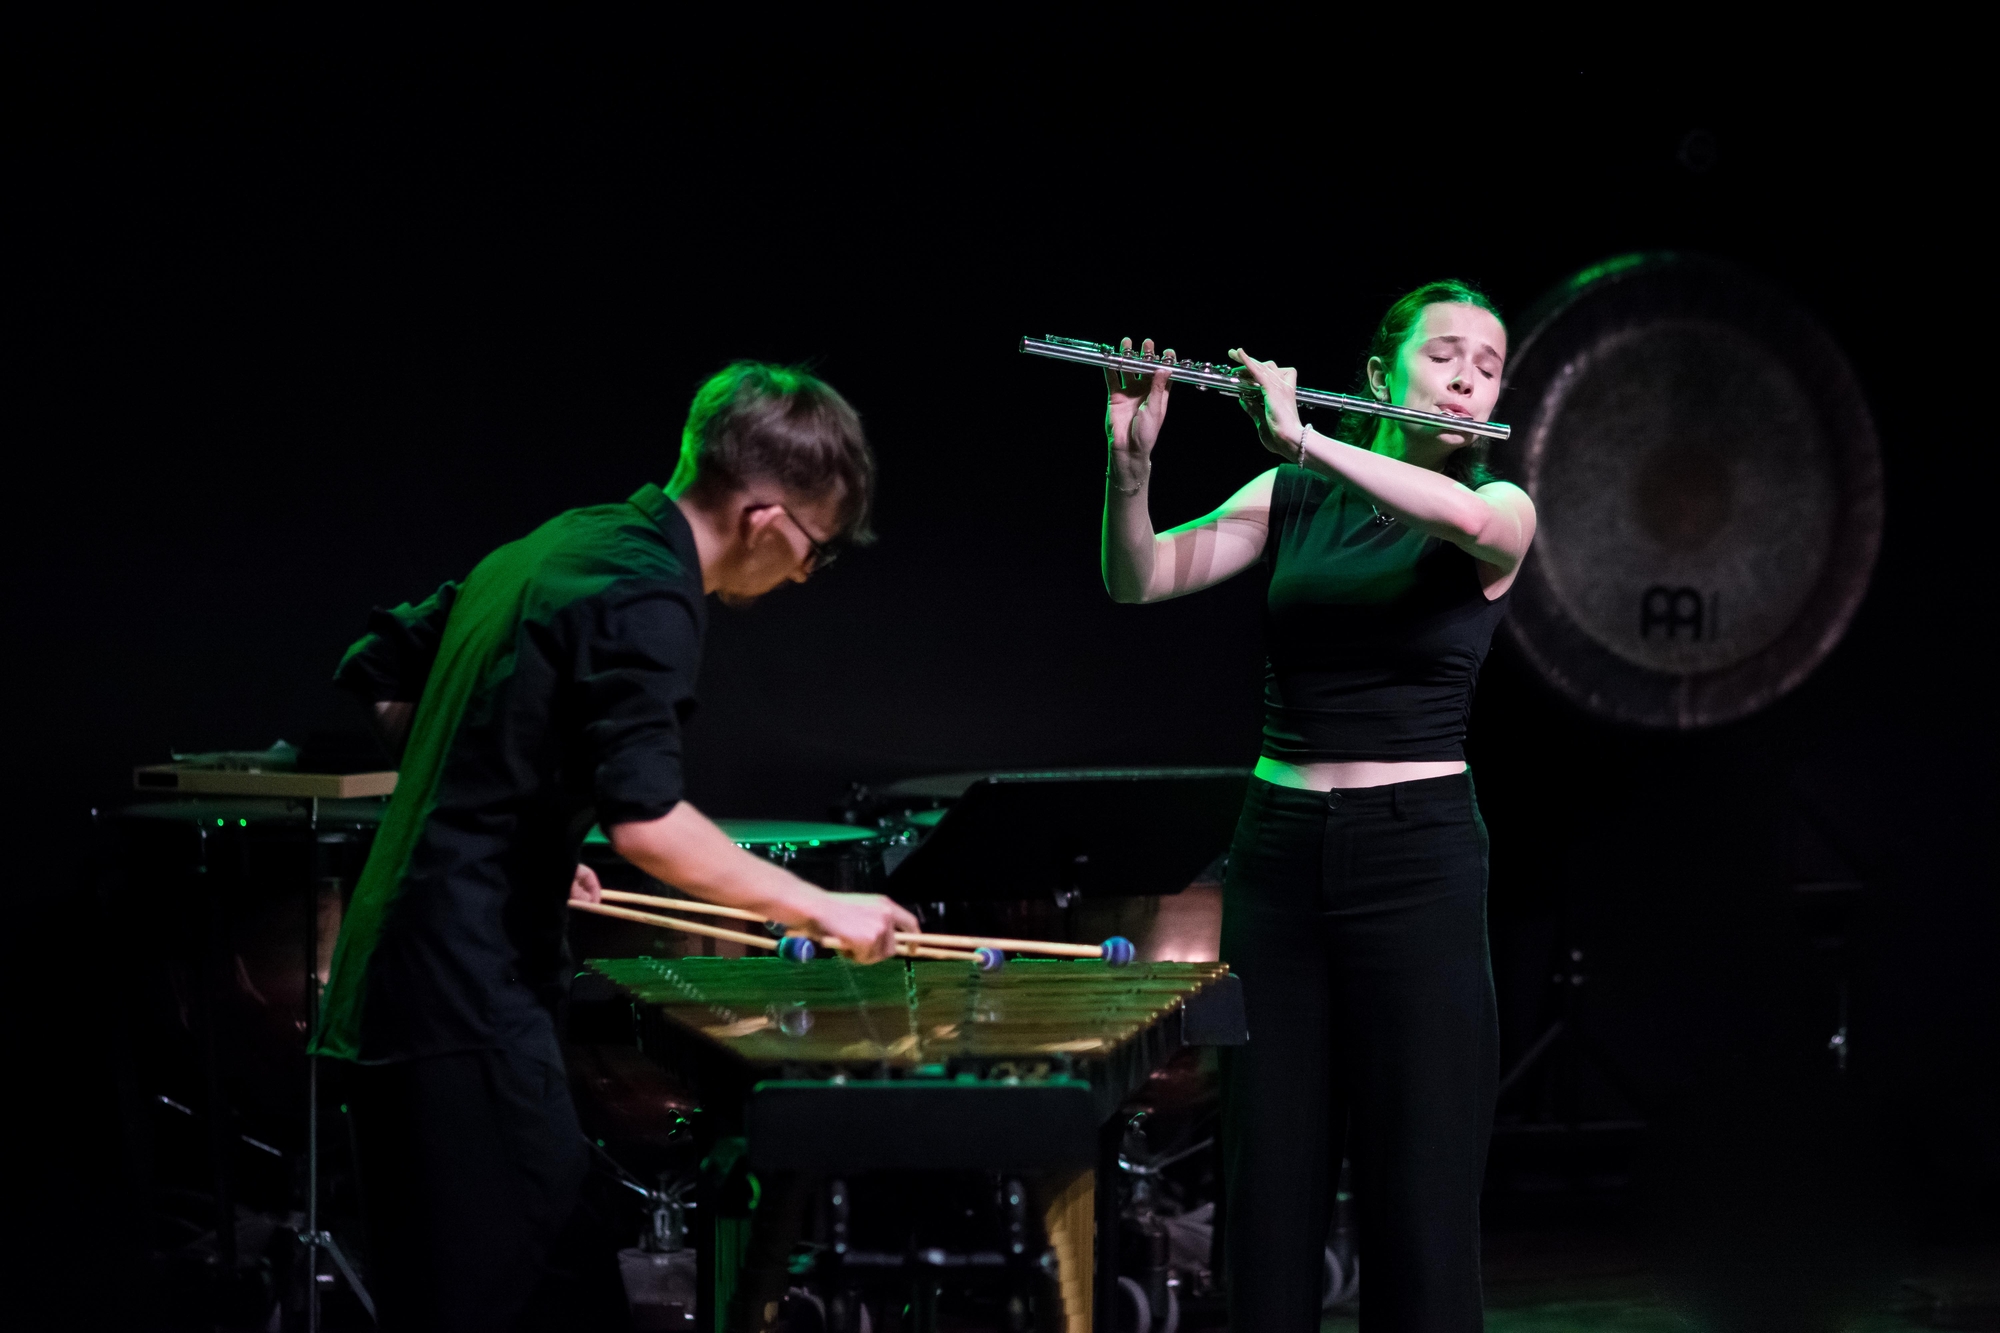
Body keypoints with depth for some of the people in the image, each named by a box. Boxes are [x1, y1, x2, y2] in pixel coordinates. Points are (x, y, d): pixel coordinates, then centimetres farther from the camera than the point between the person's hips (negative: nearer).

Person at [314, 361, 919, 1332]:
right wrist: (821, 908, -16)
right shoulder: (647, 597, -14)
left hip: (388, 978, 10)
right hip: (472, 998, -10)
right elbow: (644, 822, -24)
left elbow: (381, 679, 21)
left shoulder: (555, 544, 14)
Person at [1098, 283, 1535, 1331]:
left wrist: (1299, 437, -28)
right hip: (1279, 848, 3)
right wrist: (1130, 460, -22)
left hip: (1417, 853, -2)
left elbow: (1463, 517, -25)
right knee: (1268, 1165, 5)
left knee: (1420, 1175, -3)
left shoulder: (1502, 511, 1)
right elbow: (1139, 581, -4)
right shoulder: (1292, 497, 8)